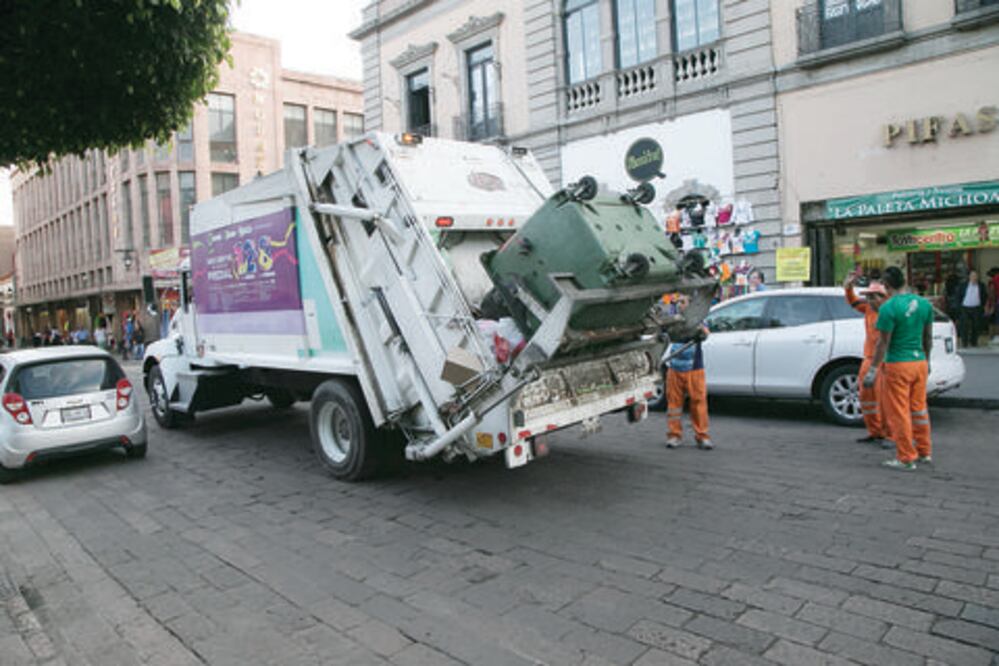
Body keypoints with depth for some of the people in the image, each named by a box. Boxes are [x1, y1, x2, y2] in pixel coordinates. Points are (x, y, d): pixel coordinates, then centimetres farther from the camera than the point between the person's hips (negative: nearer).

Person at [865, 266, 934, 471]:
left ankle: (906, 458, 7)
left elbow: (883, 342, -15)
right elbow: (928, 337, 14)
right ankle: (925, 452, 28)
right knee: (919, 408, 18)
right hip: (920, 362, 7)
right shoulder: (924, 303, 5)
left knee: (899, 412, 2)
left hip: (898, 365, -7)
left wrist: (873, 370, -10)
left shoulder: (889, 308, -16)